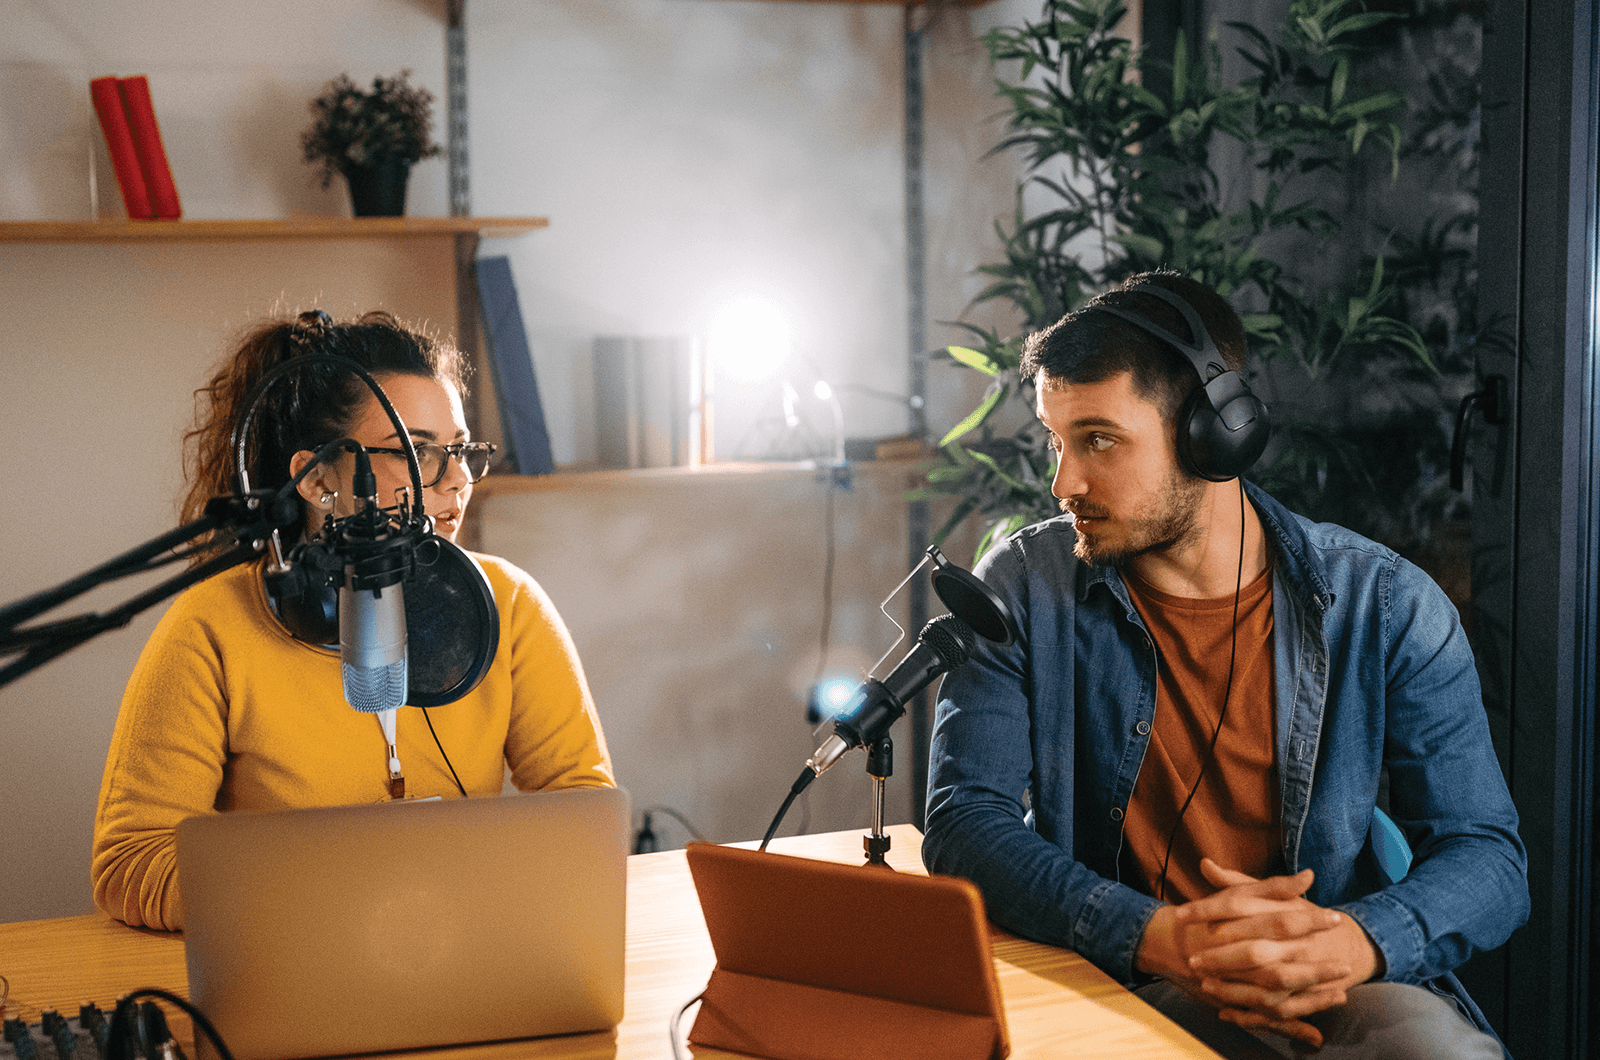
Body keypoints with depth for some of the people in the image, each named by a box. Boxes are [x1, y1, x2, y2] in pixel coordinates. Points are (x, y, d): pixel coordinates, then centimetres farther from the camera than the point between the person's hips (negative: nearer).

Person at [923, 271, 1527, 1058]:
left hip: (1343, 990, 2)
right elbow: (964, 822, -7)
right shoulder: (1023, 588, 1)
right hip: (1113, 992, -2)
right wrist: (1160, 936, -24)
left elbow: (1487, 853, 1)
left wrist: (1359, 941, -23)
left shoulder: (1386, 607, 1)